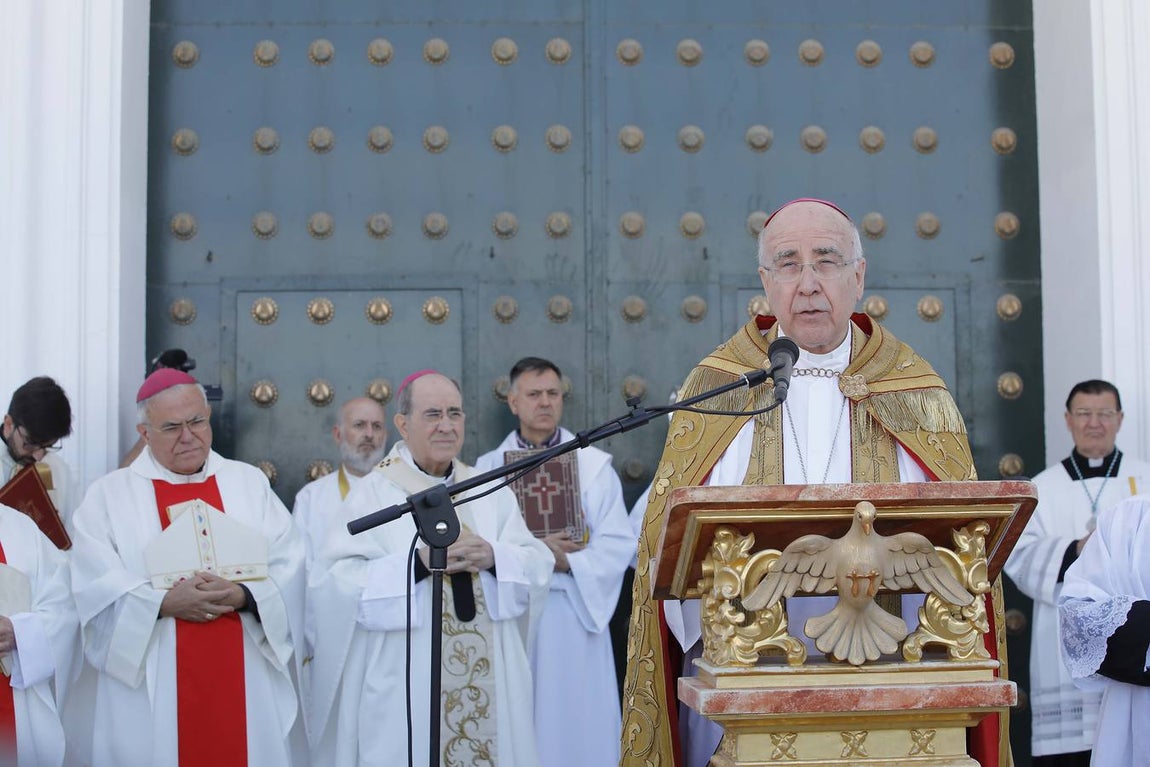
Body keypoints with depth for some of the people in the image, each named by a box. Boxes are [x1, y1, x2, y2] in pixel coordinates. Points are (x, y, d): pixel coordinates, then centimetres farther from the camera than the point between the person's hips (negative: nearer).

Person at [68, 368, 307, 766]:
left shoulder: (250, 483, 10)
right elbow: (97, 588, -5)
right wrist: (164, 603, -18)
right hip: (151, 688, -1)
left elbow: (289, 566, 2)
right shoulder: (109, 494, 5)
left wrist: (242, 595, -16)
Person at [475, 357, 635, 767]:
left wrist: (563, 561, -15)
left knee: (578, 724, 1)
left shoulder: (595, 464, 6)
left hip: (576, 611, 0)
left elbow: (618, 544, -3)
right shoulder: (488, 467, 8)